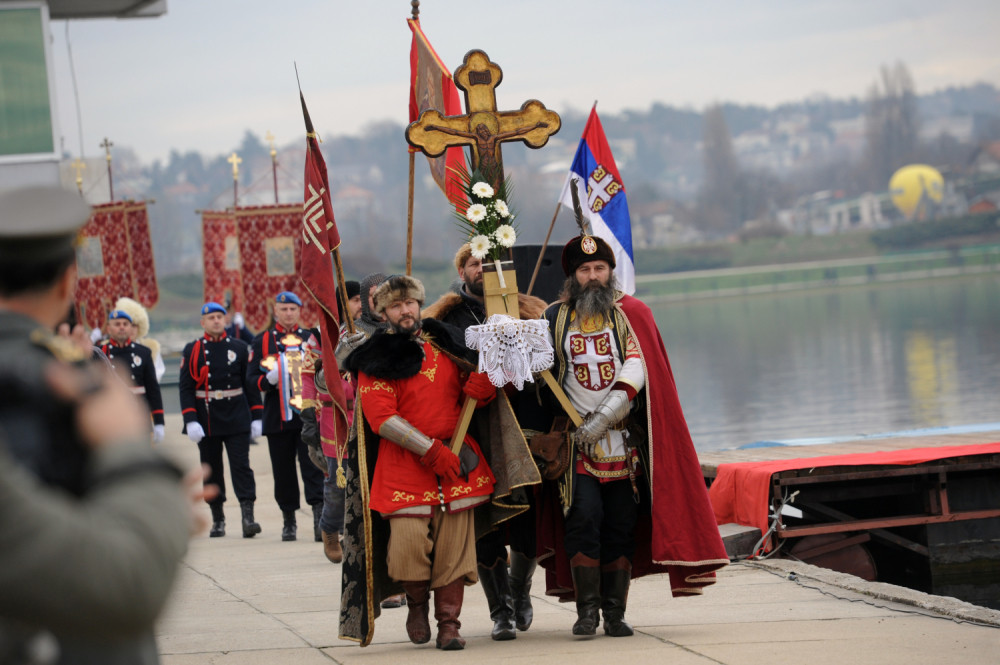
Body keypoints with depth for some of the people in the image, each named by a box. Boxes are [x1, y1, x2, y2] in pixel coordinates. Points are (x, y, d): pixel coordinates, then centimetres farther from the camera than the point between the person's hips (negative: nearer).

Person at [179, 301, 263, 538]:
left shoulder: (239, 348, 5)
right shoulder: (193, 350, 1)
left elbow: (251, 384, 7)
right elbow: (185, 387, -3)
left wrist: (256, 417, 3)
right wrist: (190, 420, -12)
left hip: (236, 419, 0)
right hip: (207, 421, 0)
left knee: (241, 465, -9)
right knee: (211, 469, 7)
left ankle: (248, 516, -14)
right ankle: (218, 520, 17)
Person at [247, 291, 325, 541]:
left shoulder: (310, 338, 11)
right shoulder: (262, 341, 8)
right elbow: (252, 377, 4)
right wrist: (270, 380, -16)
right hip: (278, 418, 1)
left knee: (313, 467, -11)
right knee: (283, 472, 6)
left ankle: (320, 519, -17)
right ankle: (289, 521, 18)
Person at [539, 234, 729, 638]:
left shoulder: (632, 314, 4)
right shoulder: (556, 318, 9)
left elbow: (636, 368, -9)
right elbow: (545, 375, 17)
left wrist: (605, 416, -20)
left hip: (625, 441, 0)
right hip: (576, 439, 0)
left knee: (622, 523, -1)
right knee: (584, 516, -14)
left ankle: (615, 612, 5)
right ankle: (587, 608, -8)